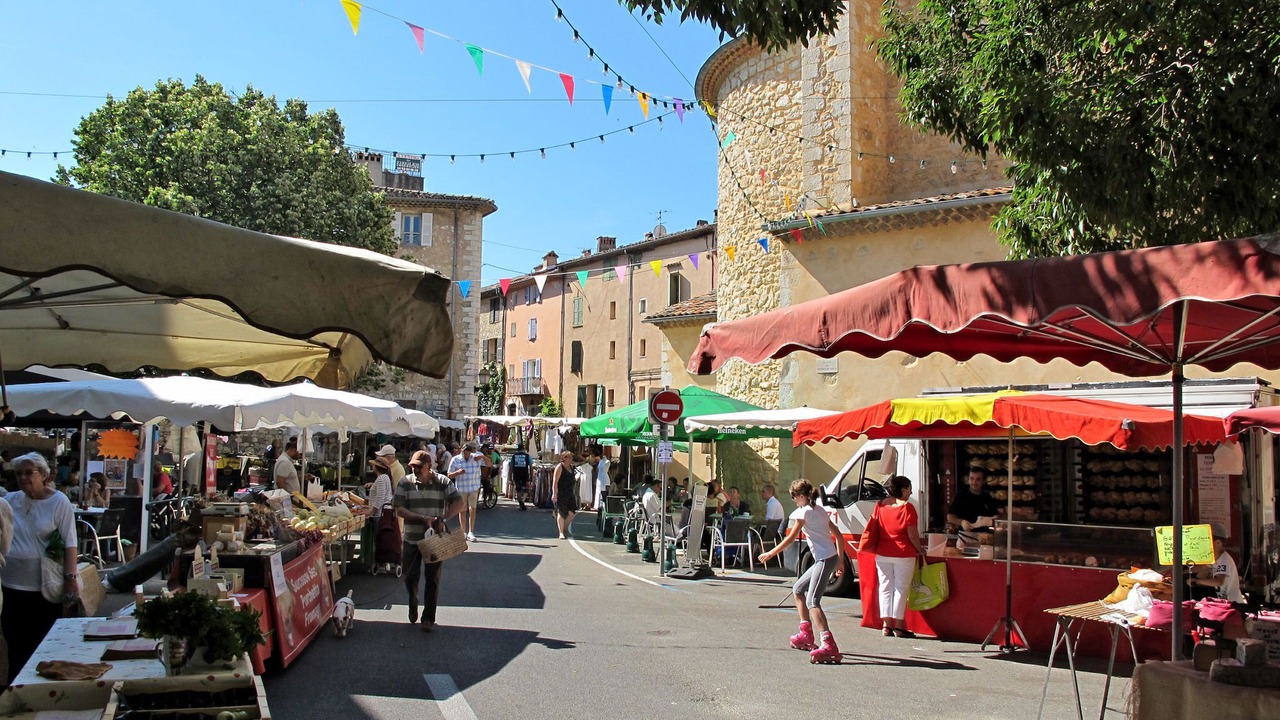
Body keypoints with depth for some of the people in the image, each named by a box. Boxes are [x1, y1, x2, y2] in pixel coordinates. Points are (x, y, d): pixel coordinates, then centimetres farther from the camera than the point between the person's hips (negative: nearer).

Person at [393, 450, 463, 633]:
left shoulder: (442, 482, -3)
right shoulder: (405, 482, -2)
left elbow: (458, 503, -10)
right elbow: (399, 510, -9)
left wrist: (443, 519, -26)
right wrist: (423, 519, -21)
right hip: (412, 539, 1)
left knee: (432, 579, 2)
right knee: (410, 577, 11)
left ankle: (429, 618, 12)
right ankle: (413, 604, 39)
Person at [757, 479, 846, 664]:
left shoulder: (804, 512, -8)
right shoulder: (819, 510, 18)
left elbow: (790, 538, -8)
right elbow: (838, 535, 19)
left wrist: (770, 554, 1)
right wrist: (840, 561, 22)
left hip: (825, 560, -10)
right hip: (829, 558, 10)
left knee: (812, 601, -18)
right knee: (798, 590, 21)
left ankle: (828, 645, -32)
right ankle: (806, 634, 24)